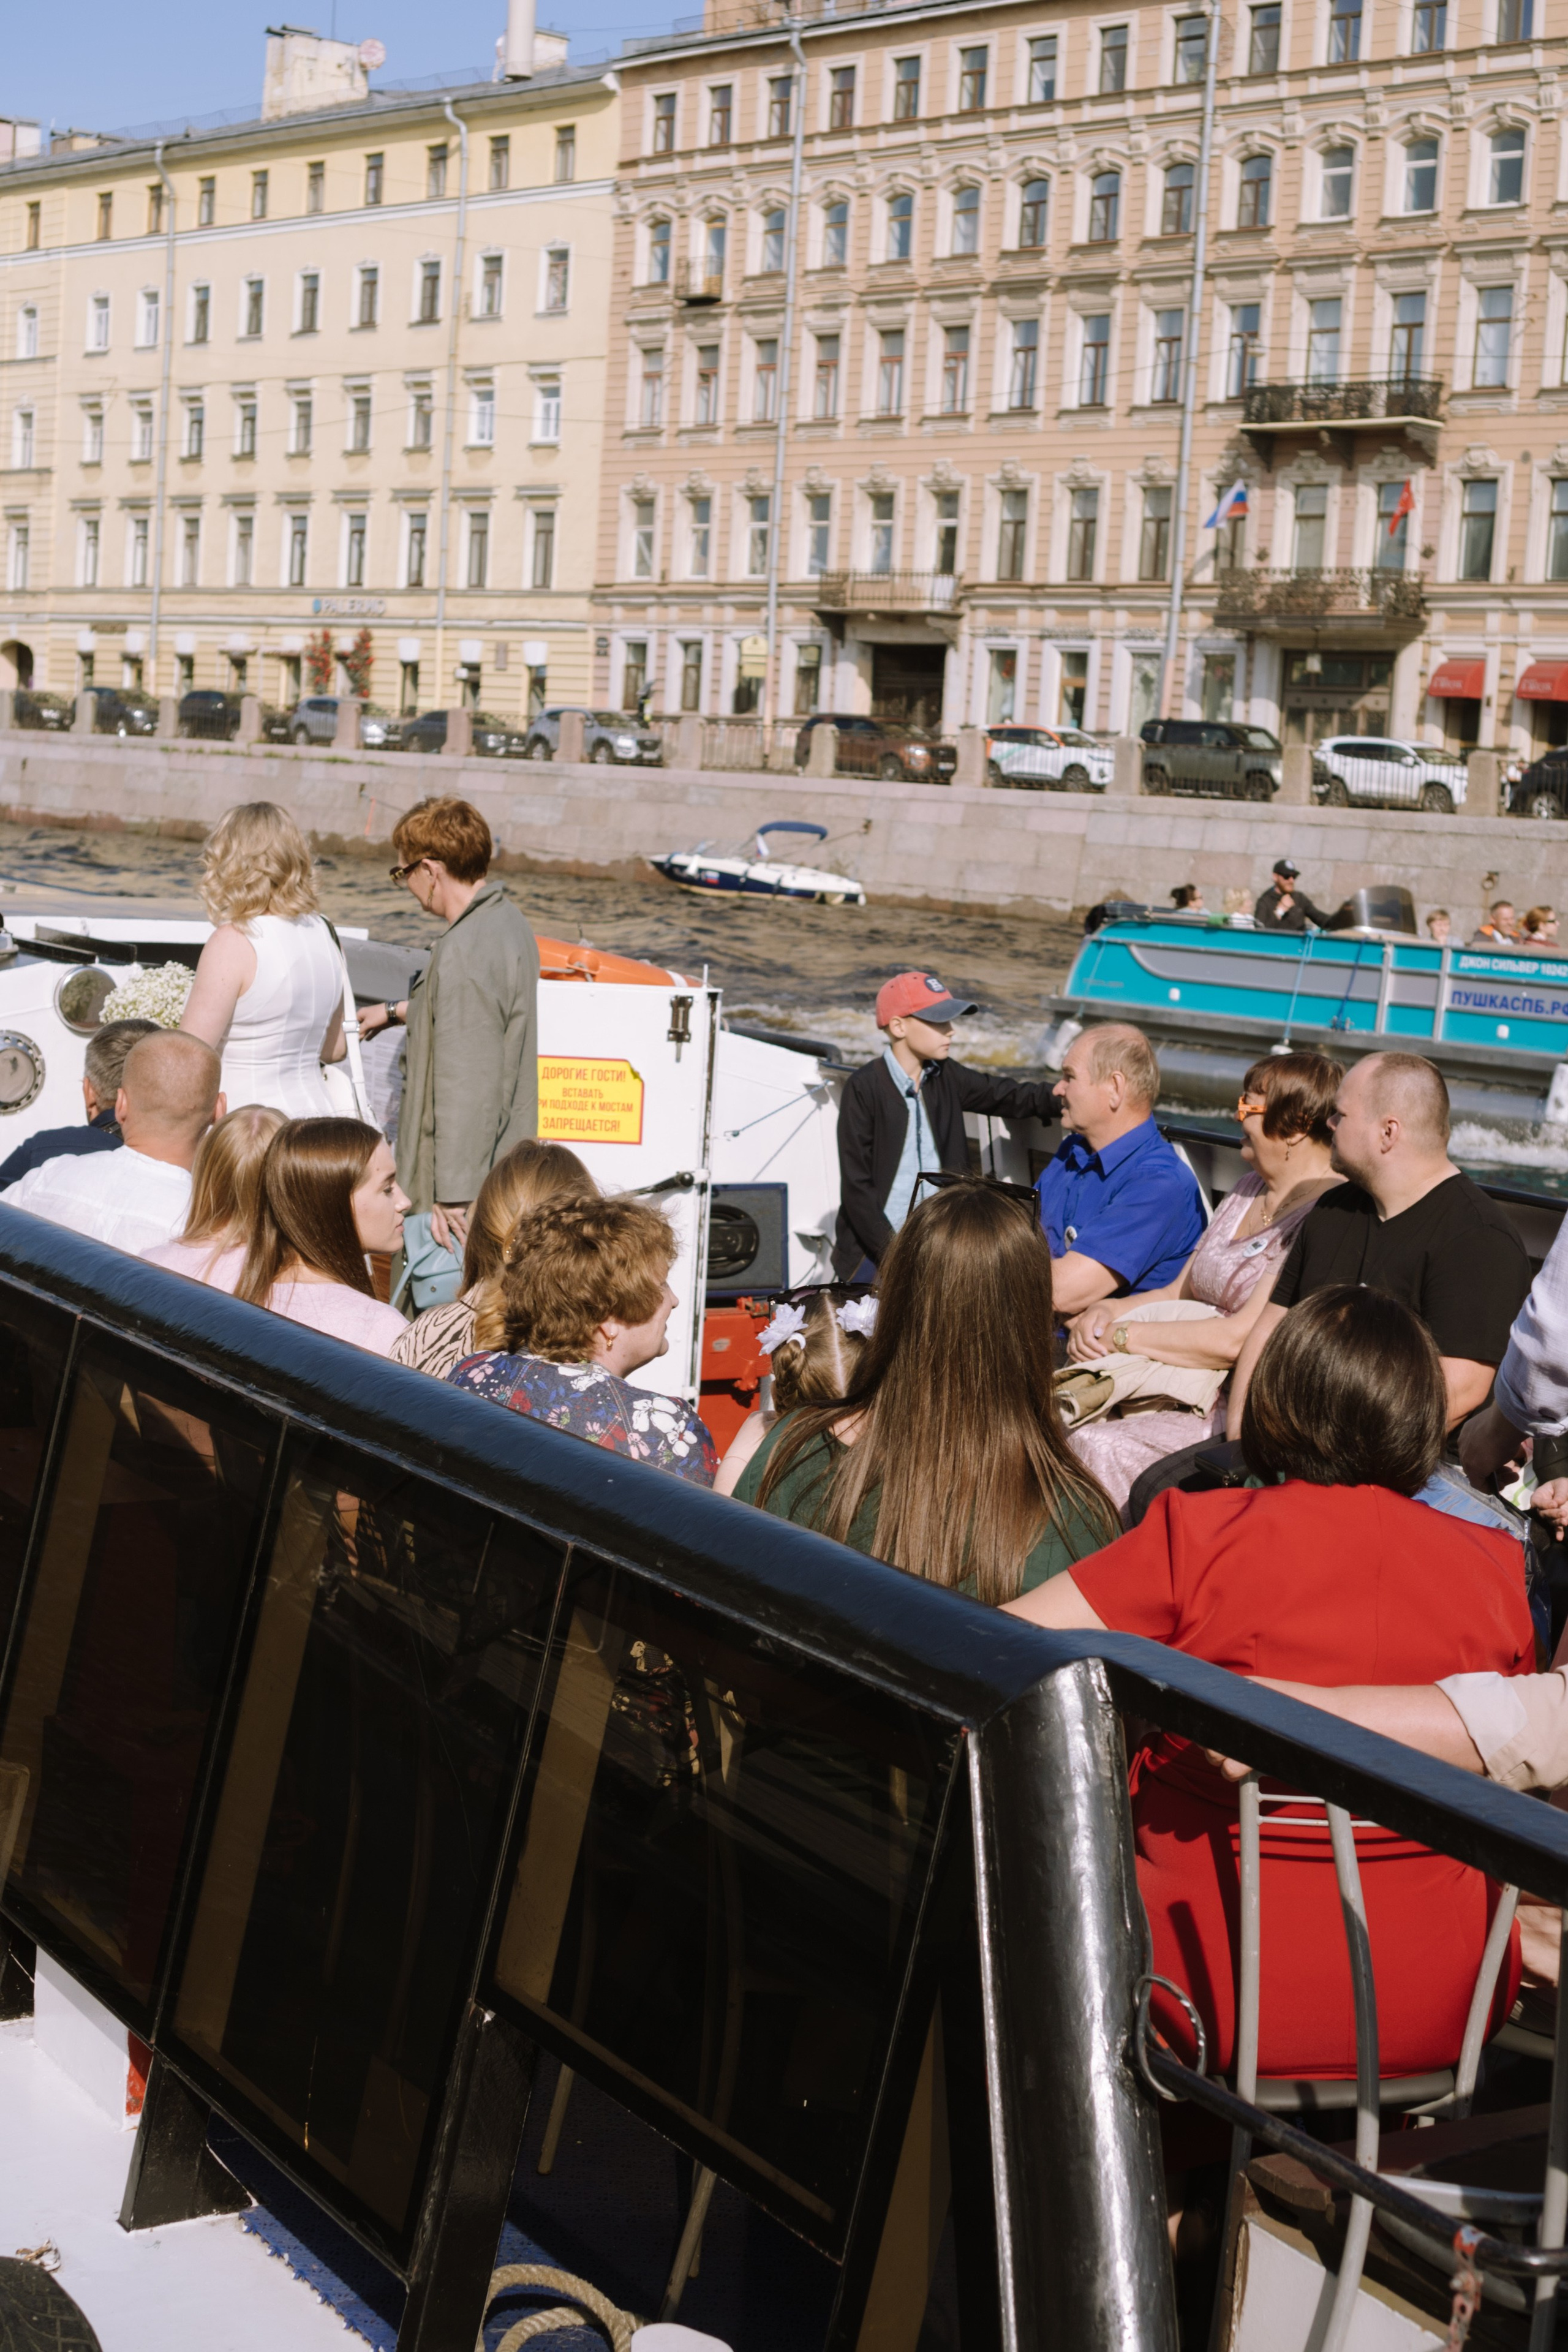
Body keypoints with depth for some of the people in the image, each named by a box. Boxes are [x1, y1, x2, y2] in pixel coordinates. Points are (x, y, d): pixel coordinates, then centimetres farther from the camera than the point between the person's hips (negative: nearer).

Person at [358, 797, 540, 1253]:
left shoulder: (464, 952, -22)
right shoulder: (507, 919, 10)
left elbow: (467, 1086, -25)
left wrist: (453, 1197, -23)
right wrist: (397, 1011, 47)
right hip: (504, 1172, 10)